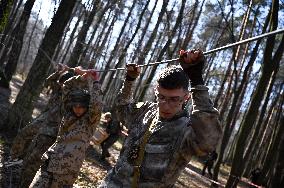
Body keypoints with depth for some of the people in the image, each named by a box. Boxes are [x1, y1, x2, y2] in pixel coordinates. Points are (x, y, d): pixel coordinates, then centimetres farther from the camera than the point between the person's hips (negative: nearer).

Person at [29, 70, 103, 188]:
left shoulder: (91, 120, -4)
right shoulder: (69, 113, 10)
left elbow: (96, 105, -26)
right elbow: (67, 86, 12)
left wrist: (93, 82, -16)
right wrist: (83, 77, 2)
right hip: (49, 163, 5)